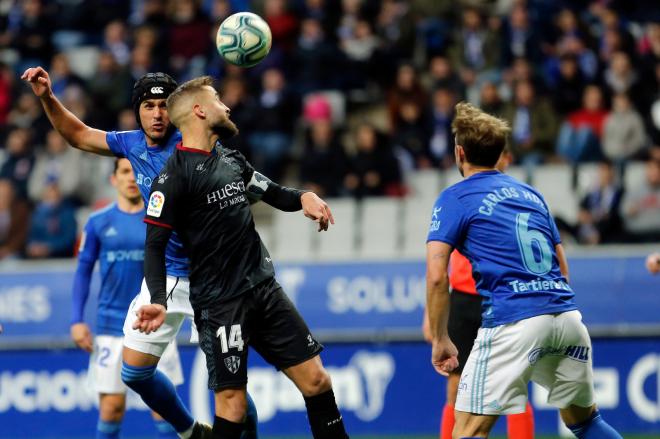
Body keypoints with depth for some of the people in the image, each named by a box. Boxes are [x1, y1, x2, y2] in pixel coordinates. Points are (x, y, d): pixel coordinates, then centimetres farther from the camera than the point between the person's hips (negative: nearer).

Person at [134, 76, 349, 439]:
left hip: (264, 287, 7)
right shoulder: (175, 175, -10)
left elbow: (273, 194, 24)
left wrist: (303, 197, 1)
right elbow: (155, 245, -13)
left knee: (315, 378, 5)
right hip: (219, 301, -7)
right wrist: (159, 301, -27)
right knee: (232, 402, -9)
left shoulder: (231, 160, 11)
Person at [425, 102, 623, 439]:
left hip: (512, 323, -6)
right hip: (567, 316, 6)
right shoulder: (531, 193, 22)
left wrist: (440, 339, 2)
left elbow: (436, 276, -6)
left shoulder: (455, 198, 4)